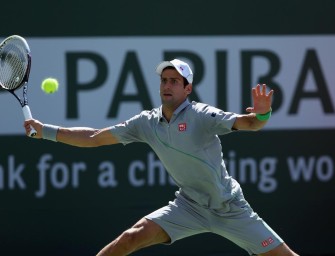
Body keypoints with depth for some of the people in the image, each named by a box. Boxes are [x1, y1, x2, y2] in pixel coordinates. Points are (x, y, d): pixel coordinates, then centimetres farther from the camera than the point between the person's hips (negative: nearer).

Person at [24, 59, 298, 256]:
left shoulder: (201, 115, -16)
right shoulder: (147, 122, -2)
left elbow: (247, 123, -28)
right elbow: (94, 138, 5)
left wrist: (262, 115, -52)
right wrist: (45, 130, 0)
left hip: (229, 208, -3)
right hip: (189, 205, 3)